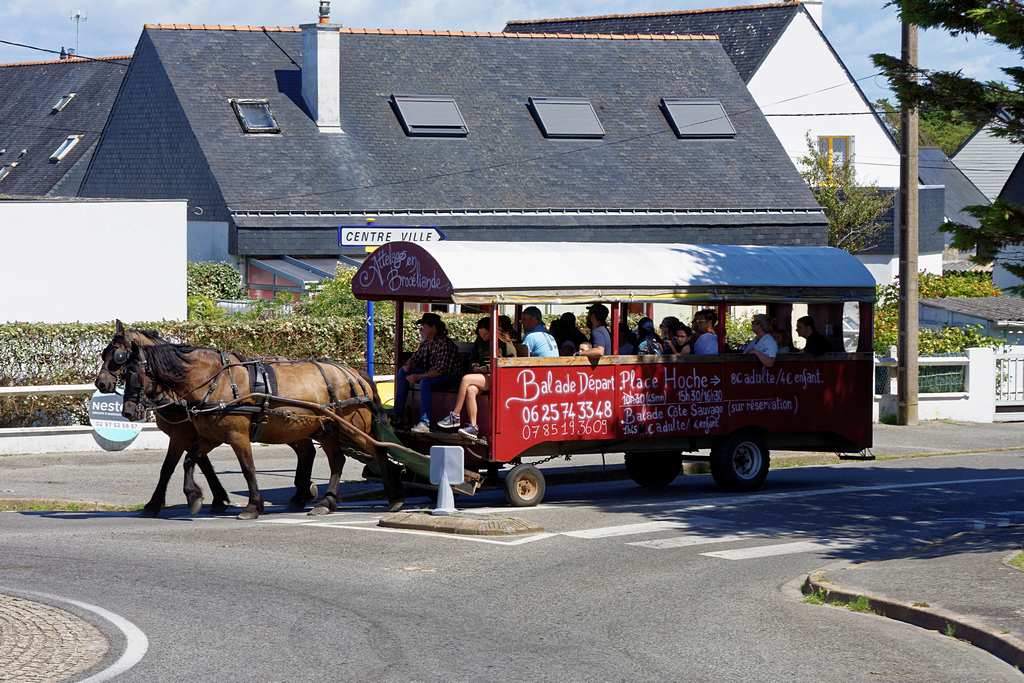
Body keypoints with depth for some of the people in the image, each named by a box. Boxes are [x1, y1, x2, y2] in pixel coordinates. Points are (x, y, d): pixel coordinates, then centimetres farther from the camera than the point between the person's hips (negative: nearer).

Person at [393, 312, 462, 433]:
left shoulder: (444, 344, -23)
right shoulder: (425, 343, 5)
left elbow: (440, 370, -29)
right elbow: (415, 357, 18)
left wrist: (418, 376, -31)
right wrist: (408, 364, -7)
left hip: (448, 377, -10)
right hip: (430, 373, 10)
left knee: (425, 381, -38)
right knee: (403, 371, 6)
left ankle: (424, 423, -42)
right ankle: (398, 412, 3)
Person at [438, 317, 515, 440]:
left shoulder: (504, 342, 2)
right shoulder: (480, 341, 22)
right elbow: (472, 359, 32)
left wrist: (490, 367, -12)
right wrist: (474, 366, 7)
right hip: (482, 376, 6)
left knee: (466, 379, -27)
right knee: (470, 390, -30)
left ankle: (455, 416, -23)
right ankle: (473, 428, -35)